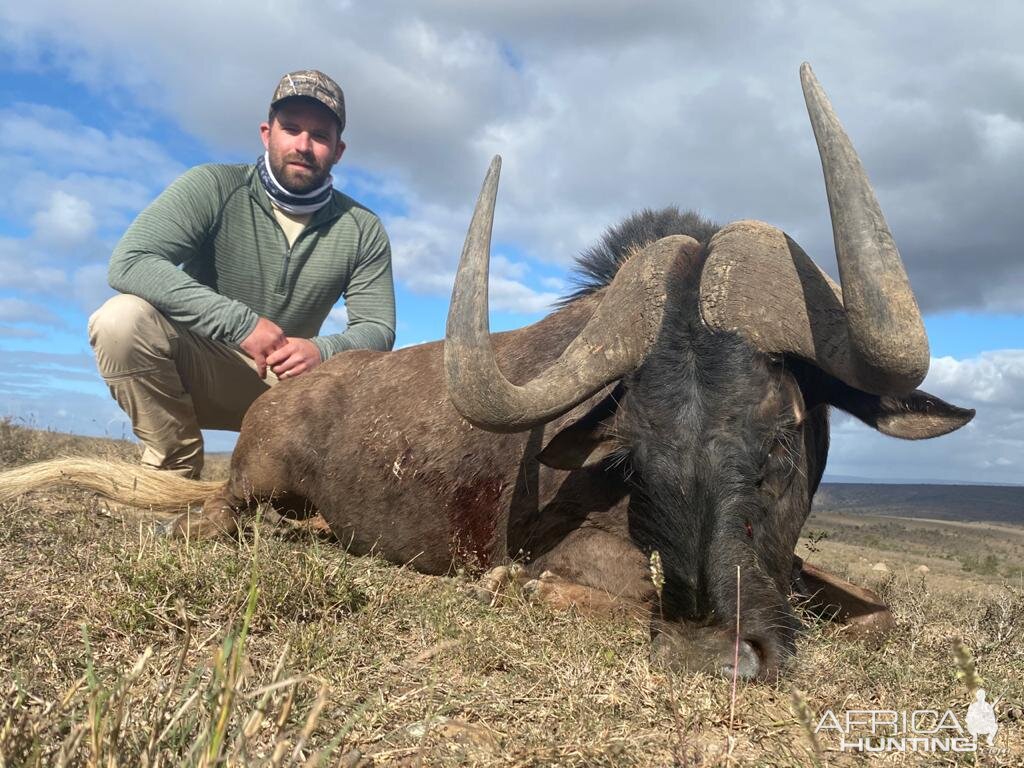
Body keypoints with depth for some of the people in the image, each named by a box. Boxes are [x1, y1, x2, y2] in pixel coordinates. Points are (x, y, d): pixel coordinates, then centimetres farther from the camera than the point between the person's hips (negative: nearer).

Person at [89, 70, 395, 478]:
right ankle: (175, 467, -9)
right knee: (122, 318, -29)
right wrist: (241, 322, -33)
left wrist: (322, 351, -30)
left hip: (285, 383, 2)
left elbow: (378, 329, -5)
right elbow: (129, 261, -24)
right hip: (197, 367, -1)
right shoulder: (212, 188, -11)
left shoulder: (362, 230, -4)